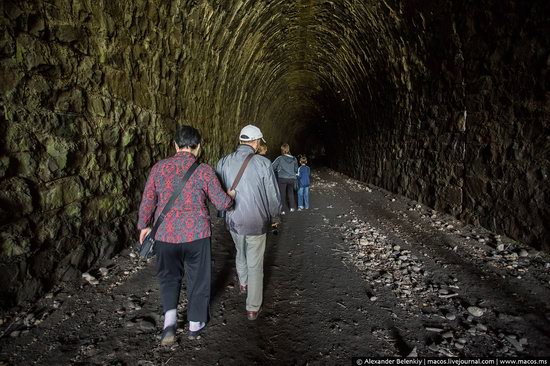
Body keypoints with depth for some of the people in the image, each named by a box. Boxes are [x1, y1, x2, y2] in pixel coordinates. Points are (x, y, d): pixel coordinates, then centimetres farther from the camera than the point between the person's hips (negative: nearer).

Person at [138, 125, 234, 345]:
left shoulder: (159, 168, -2)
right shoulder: (203, 170, -7)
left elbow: (148, 201, 2)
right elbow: (222, 203, -5)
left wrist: (144, 226, 16)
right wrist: (230, 200, 17)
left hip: (166, 234, 2)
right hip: (197, 233, -1)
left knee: (169, 276, 20)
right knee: (198, 278, 15)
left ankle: (169, 318, 3)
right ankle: (195, 324, 28)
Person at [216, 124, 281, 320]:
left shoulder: (223, 162, -8)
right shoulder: (262, 163, -18)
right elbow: (273, 196, -13)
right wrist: (274, 215, 7)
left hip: (232, 221, 4)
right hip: (256, 222, -4)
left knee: (240, 252, 30)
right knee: (255, 264, 11)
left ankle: (243, 284, 53)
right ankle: (253, 308, 21)